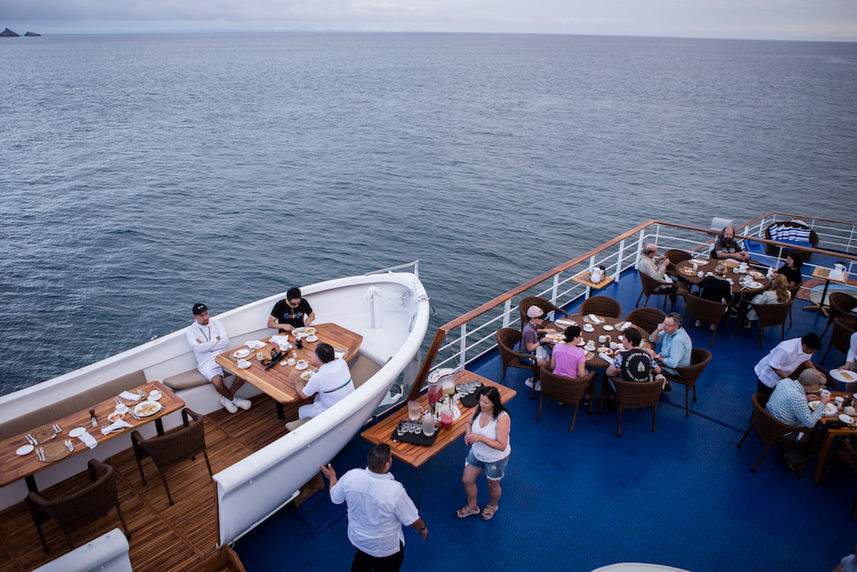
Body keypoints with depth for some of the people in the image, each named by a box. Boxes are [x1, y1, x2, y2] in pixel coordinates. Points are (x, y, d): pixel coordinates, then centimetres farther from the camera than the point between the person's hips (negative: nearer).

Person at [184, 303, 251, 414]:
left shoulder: (215, 322, 11)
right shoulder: (190, 331, 1)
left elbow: (226, 341, 0)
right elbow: (199, 348, -15)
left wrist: (206, 345, -7)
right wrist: (216, 340, -5)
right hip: (206, 362, -4)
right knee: (217, 382, -33)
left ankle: (226, 398, 1)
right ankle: (234, 399, -1)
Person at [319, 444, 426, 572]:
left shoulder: (351, 476, -26)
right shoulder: (395, 491, -37)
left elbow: (335, 498, -5)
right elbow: (411, 520, -20)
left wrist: (332, 477, 14)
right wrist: (423, 527, 2)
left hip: (356, 539, 4)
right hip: (385, 548, -4)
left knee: (361, 560, 35)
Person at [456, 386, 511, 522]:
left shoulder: (502, 418, -34)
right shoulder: (479, 409, -16)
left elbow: (502, 446, -34)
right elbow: (470, 422, 5)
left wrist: (480, 438, -38)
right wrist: (468, 434, -17)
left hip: (496, 459, -5)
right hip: (476, 453, 6)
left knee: (493, 485, 20)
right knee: (467, 480, 17)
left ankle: (492, 506, 54)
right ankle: (472, 507, 45)